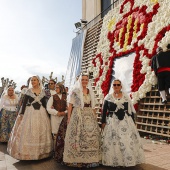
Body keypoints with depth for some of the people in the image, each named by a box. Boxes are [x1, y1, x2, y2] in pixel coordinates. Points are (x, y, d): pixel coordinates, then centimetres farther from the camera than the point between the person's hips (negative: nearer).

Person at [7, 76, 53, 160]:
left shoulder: (42, 91, 6)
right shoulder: (28, 91, 2)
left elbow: (44, 104, 9)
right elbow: (24, 103, 0)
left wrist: (46, 114, 6)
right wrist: (21, 114, -7)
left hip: (41, 113, 2)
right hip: (30, 112, -1)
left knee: (41, 132, 5)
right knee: (28, 132, 0)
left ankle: (40, 151, 18)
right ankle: (28, 152, 12)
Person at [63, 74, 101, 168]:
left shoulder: (90, 92, 14)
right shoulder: (75, 91, 2)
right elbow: (70, 105, -2)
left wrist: (95, 117, 11)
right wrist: (69, 117, -10)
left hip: (89, 116, 4)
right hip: (78, 115, -4)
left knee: (91, 135, 3)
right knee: (77, 136, -4)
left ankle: (90, 159, 16)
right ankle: (76, 159, 8)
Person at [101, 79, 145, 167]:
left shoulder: (126, 97, 5)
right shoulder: (108, 97, 2)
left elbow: (131, 110, 7)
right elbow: (104, 110, 3)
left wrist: (132, 122, 3)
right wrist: (103, 122, -3)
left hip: (125, 122, 1)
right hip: (112, 122, -1)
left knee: (127, 141, 2)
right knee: (112, 142, 0)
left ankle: (128, 160, 17)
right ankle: (114, 160, 14)